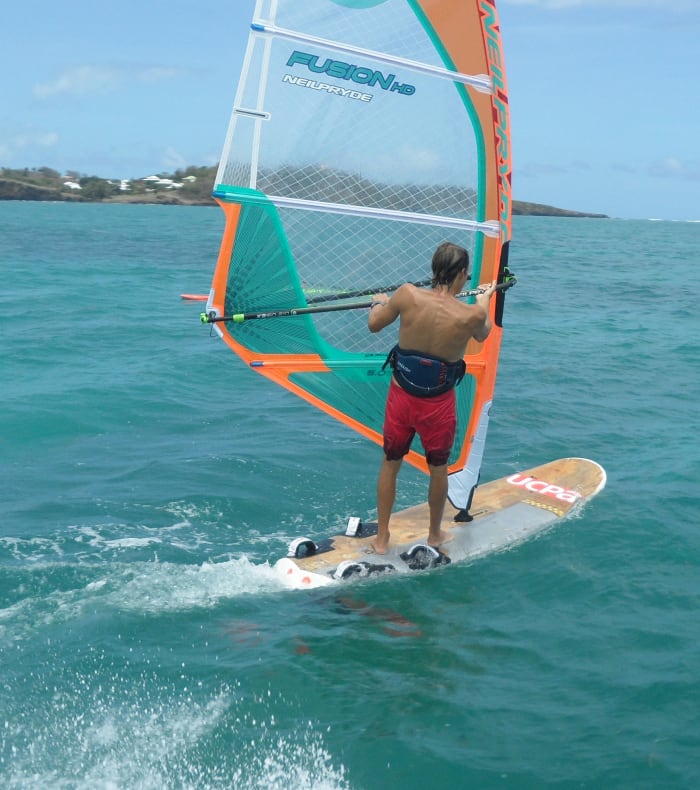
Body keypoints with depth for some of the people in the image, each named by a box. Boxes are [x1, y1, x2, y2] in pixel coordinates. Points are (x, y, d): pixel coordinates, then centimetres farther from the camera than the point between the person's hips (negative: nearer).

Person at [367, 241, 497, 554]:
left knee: (390, 465, 21)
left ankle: (381, 538, 32)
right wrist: (485, 299, 27)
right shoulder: (472, 314, -18)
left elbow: (374, 324, 0)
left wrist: (379, 302, 23)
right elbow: (482, 334, 8)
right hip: (438, 404, -1)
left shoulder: (407, 294, -17)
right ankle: (435, 534, 41)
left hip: (401, 397, 1)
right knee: (438, 469, 23)